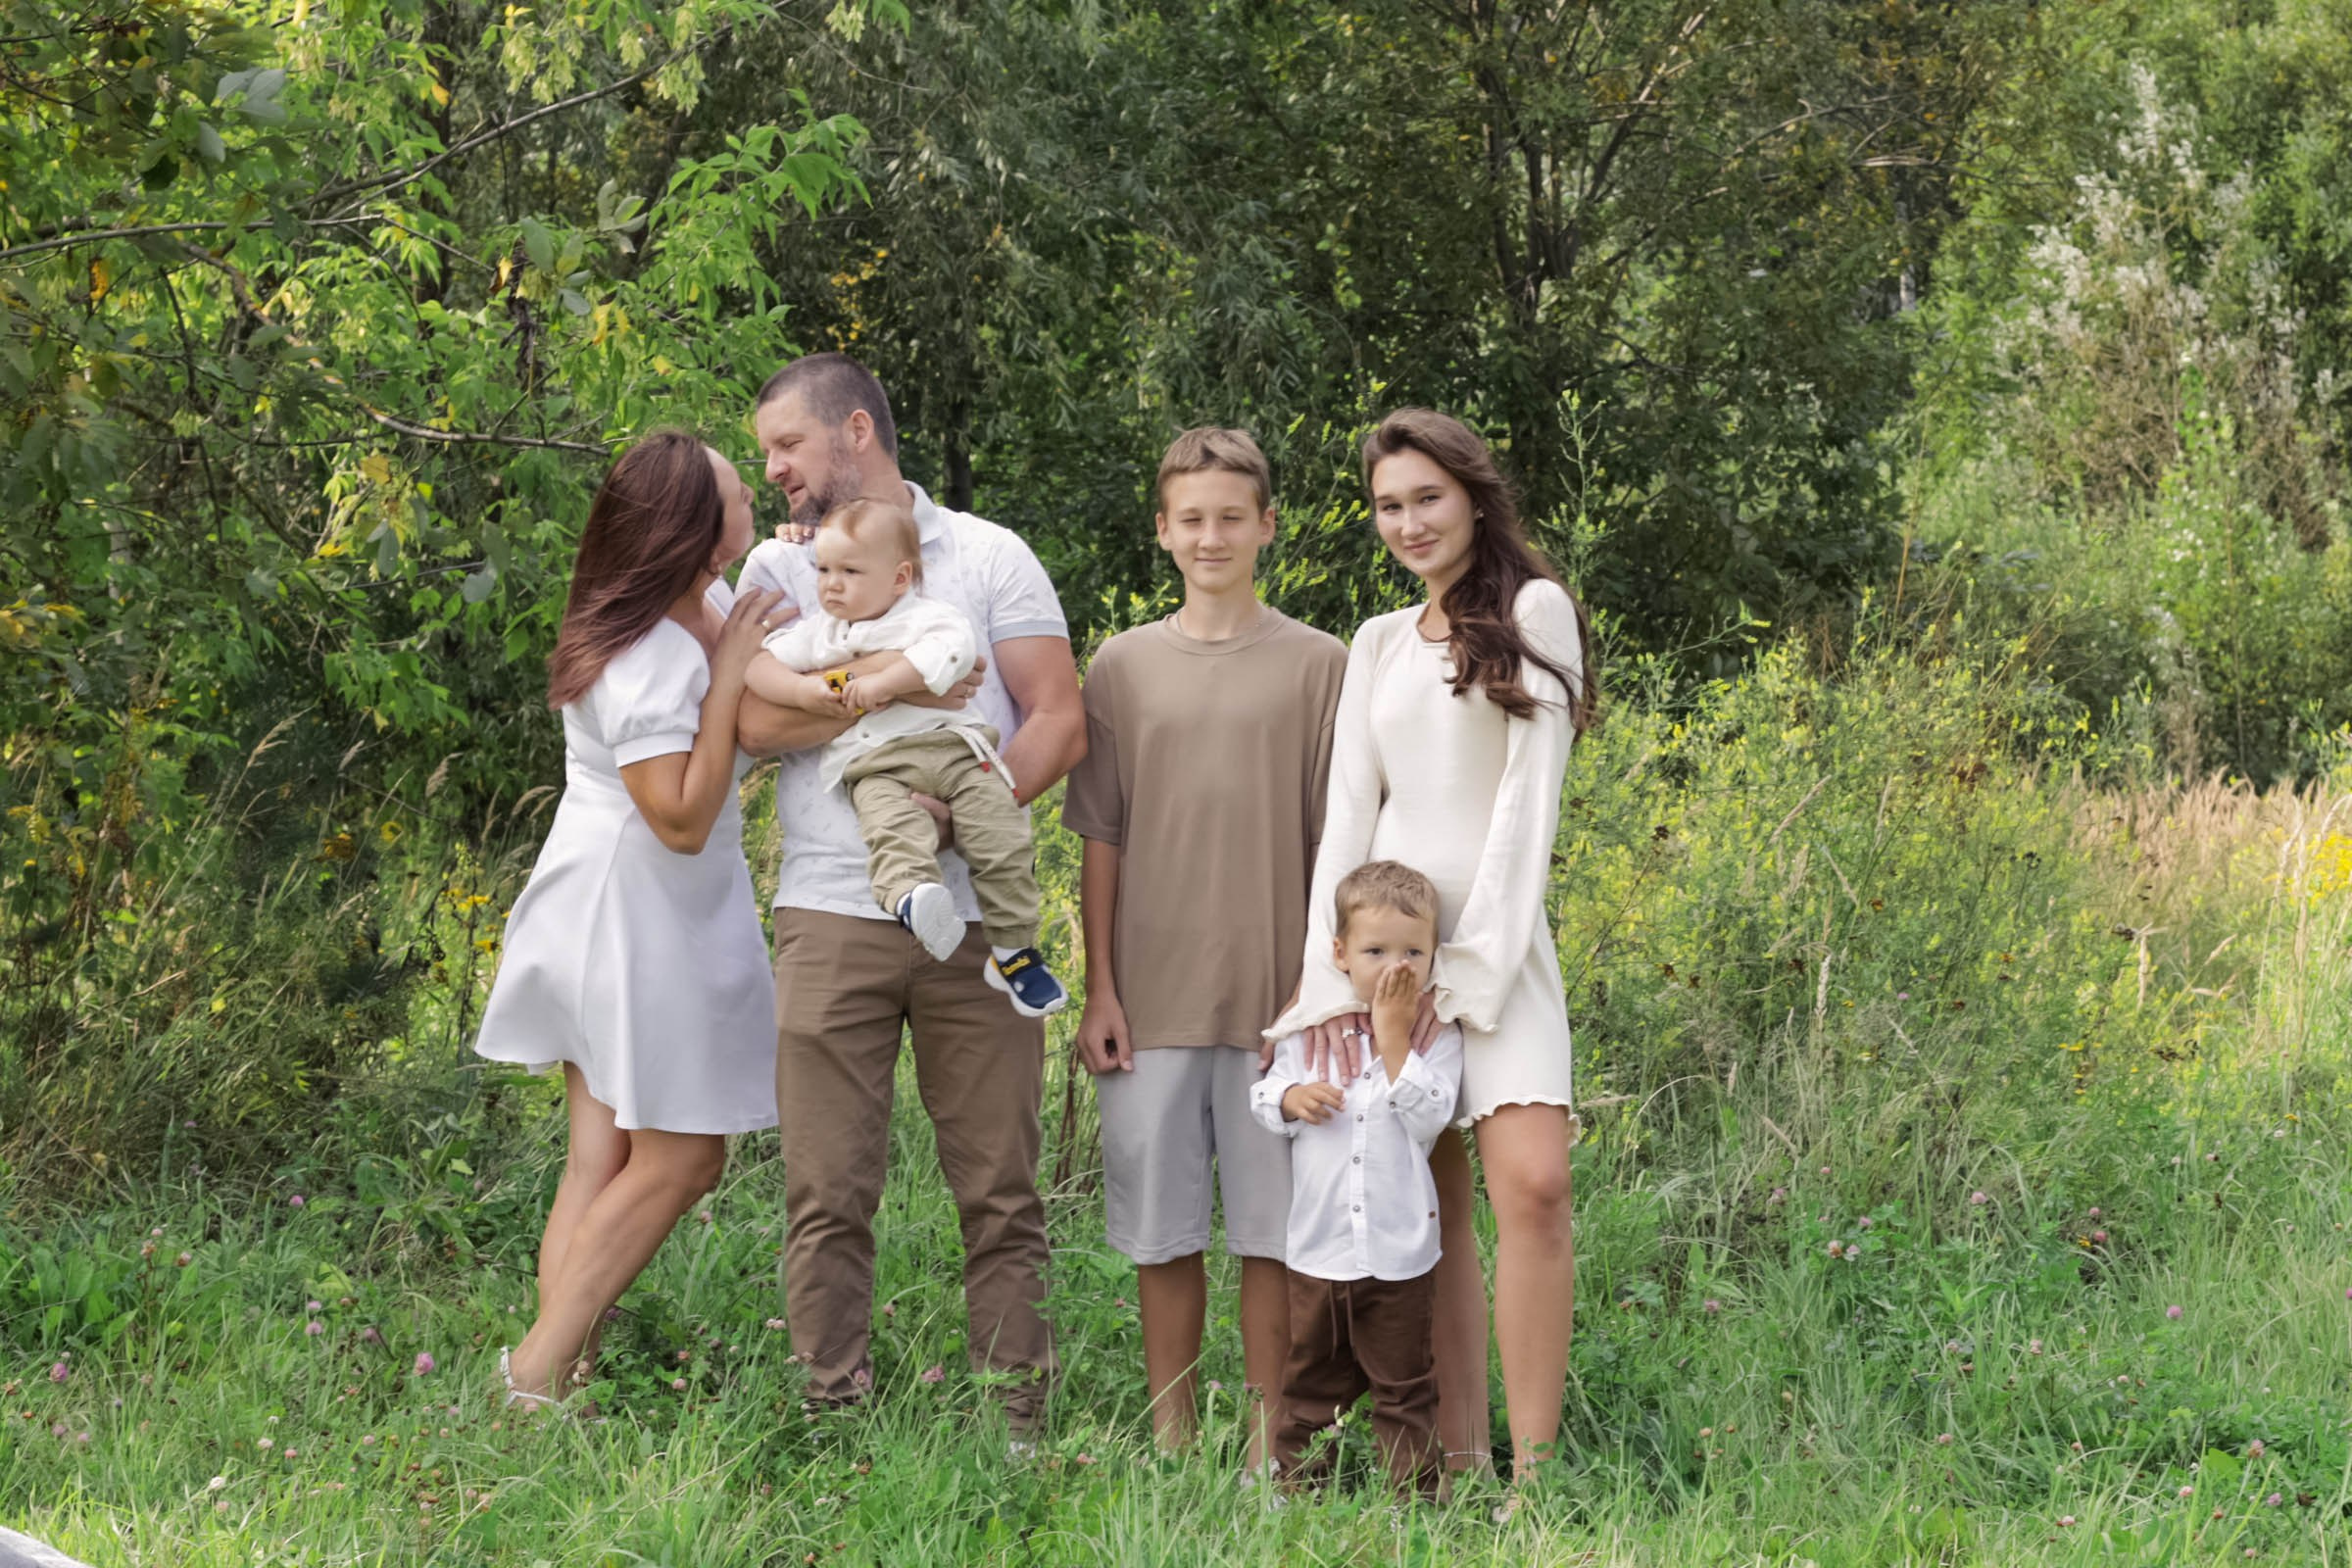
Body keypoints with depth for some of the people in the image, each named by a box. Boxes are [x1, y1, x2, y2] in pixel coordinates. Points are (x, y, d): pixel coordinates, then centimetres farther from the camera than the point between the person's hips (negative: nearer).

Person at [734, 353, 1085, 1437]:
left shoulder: (988, 556, 10)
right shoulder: (776, 570, 14)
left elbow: (1059, 721, 1)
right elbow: (753, 719, -3)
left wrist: (965, 806, -14)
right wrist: (903, 688, -9)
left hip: (976, 912, -1)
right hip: (833, 915, 1)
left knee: (1000, 1194, -1)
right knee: (827, 1196, -2)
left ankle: (1019, 1429, 3)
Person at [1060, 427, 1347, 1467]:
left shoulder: (1316, 665, 3)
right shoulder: (1122, 667, 7)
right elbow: (1100, 841, 8)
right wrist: (1100, 992, 3)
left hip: (1276, 997, -1)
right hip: (1153, 1000, 1)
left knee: (1270, 1224, 2)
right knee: (1161, 1229, 6)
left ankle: (1268, 1447, 10)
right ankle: (1169, 1443, 16)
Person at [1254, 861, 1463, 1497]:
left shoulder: (1437, 1034, -5)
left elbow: (1428, 1117, -17)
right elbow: (1263, 1097, 8)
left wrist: (1393, 1039, -18)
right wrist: (1291, 1098, -14)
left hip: (1400, 1254, -2)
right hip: (1319, 1248, 2)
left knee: (1404, 1386, 8)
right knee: (1312, 1380, 15)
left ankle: (1414, 1489, 16)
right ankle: (1293, 1482, 26)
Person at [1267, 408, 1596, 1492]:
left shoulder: (1533, 610, 2)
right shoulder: (1380, 643, 16)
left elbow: (1529, 791, -5)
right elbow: (1348, 809, 8)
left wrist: (1476, 960, -12)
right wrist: (1327, 978, -4)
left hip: (1496, 937, -4)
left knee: (1531, 1183, -19)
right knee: (1429, 1202, 3)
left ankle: (1529, 1475, -17)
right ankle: (1457, 1466, 6)